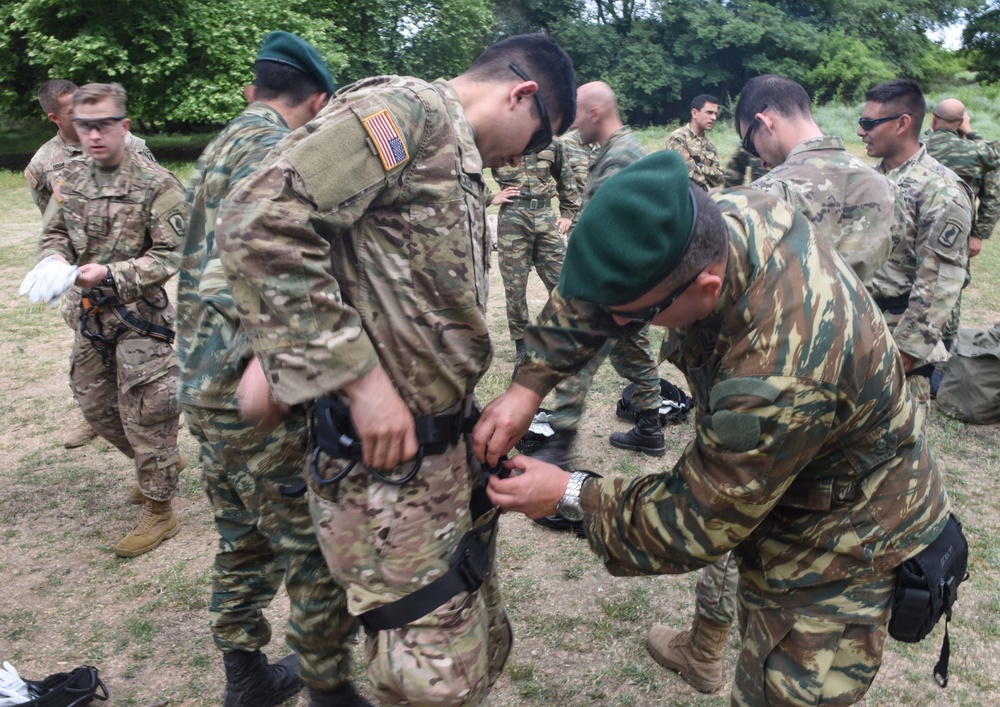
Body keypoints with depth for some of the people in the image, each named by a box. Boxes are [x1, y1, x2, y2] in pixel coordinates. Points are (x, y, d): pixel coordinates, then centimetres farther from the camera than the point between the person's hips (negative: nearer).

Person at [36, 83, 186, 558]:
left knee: (142, 414, -2)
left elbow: (172, 254, -16)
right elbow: (55, 232, 15)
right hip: (90, 314, 7)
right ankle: (160, 463, 41)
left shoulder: (155, 184, -14)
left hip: (140, 315, -7)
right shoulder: (72, 176, 6)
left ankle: (158, 513, 14)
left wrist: (111, 274, -25)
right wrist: (54, 260, -8)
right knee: (95, 404, 18)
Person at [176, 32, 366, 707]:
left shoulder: (221, 146, 18)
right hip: (256, 398, -10)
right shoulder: (275, 147, -11)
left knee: (243, 542, 21)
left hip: (204, 382, 10)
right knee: (319, 551, 3)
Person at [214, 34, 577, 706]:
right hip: (386, 466, -9)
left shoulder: (459, 158, 18)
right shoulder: (409, 108, -12)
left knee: (484, 647, 20)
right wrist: (358, 377, -23)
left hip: (449, 451, 9)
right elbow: (259, 223, -25)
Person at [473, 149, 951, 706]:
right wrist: (528, 384, -15)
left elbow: (699, 522, -27)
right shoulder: (723, 216, -20)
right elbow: (601, 286, -5)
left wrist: (571, 495, -18)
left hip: (839, 551, -7)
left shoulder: (779, 376, -42)